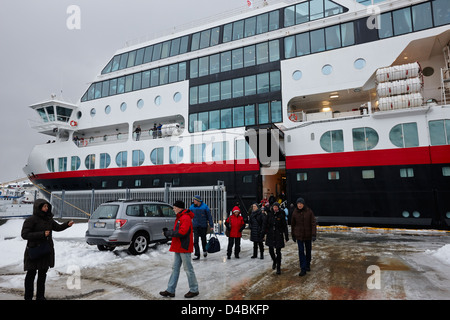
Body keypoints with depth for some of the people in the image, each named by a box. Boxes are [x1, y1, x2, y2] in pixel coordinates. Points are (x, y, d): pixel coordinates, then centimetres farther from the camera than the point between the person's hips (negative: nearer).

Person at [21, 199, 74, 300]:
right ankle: (28, 297, 18)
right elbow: (24, 234, -15)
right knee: (31, 274, 4)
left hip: (46, 251, 6)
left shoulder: (48, 219, 9)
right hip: (34, 252, -6)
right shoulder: (31, 220, -11)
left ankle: (40, 296, 24)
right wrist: (42, 234, -23)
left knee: (42, 274, 13)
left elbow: (57, 227, 16)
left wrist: (67, 224, -4)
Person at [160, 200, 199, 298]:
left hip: (184, 247, -10)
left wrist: (169, 233, -18)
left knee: (188, 269, 1)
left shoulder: (185, 218, -17)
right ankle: (170, 290, 19)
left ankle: (194, 290, 14)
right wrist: (168, 232, 3)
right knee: (175, 268, 12)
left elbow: (182, 232, -26)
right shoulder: (179, 217, 16)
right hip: (178, 248, 10)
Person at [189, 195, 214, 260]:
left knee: (203, 239, 12)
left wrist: (211, 225, -4)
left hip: (203, 226, -2)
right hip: (196, 226, 2)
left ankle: (204, 251, 38)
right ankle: (197, 255, 3)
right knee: (195, 241, -5)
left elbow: (209, 216, -3)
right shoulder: (192, 207, 0)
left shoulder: (205, 206, -7)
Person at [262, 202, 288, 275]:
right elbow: (265, 223, 2)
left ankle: (278, 268, 11)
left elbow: (285, 226, -2)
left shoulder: (281, 215, -6)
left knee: (278, 252, 0)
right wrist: (263, 232, -6)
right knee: (271, 250, 9)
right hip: (270, 235, 3)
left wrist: (286, 236, -4)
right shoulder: (269, 214, 0)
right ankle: (274, 261, 38)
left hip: (279, 235, -2)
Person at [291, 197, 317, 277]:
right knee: (301, 251, -5)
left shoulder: (309, 211, -10)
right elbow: (292, 224, 5)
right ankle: (303, 269, 0)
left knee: (308, 250, 15)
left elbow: (313, 223, -10)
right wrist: (293, 235, 8)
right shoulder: (295, 213, -5)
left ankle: (307, 265, 35)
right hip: (299, 235, 0)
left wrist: (314, 235, -16)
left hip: (308, 235, 0)